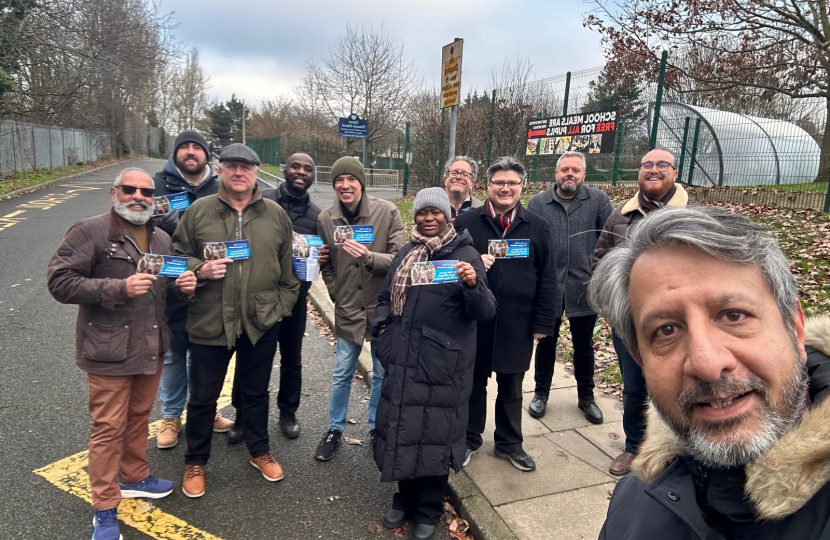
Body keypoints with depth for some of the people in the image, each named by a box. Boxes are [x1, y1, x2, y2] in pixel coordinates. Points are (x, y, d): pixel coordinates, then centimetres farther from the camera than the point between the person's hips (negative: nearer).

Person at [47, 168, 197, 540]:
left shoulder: (161, 238, 12)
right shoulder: (89, 232, -9)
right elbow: (59, 281, -15)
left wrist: (182, 284, 0)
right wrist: (119, 288, -24)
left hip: (151, 348, 6)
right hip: (109, 351, -6)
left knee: (138, 418, 19)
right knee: (108, 428, 3)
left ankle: (134, 477, 40)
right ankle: (105, 510, 18)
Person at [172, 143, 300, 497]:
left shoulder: (276, 215, 3)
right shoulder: (198, 211, -1)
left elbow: (289, 269, 7)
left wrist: (282, 305, 3)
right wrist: (199, 270, -15)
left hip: (261, 322, 1)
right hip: (209, 321, -1)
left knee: (255, 392, 18)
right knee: (203, 395, 12)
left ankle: (260, 452, 39)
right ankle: (195, 462, 34)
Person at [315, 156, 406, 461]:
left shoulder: (387, 212, -12)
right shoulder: (326, 218, -3)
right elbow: (326, 265, 9)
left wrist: (369, 257, -31)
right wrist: (337, 295, 2)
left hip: (383, 308, -1)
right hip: (347, 310, 2)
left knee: (383, 373, 14)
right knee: (342, 374, 14)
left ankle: (377, 428, 34)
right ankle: (335, 430, 33)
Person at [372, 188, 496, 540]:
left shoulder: (465, 255, -8)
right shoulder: (406, 253, 8)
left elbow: (485, 313, -16)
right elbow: (386, 296, 19)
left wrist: (473, 283, -35)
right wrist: (382, 325, 1)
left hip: (441, 364, -5)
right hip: (402, 358, 5)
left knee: (434, 434, 9)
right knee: (401, 428, 16)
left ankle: (429, 510, 30)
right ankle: (405, 497, 38)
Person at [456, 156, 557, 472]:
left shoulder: (537, 227, 1)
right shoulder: (466, 223, -1)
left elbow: (546, 279, 1)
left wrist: (543, 323, -3)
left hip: (517, 324, 1)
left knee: (511, 387, 15)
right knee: (474, 383, 15)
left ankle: (509, 443, 34)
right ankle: (470, 439, 34)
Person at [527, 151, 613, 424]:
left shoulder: (599, 200, -1)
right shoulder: (537, 203, 0)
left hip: (584, 287, 0)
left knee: (584, 346, 16)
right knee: (546, 343, 15)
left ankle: (586, 397, 35)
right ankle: (541, 393, 33)